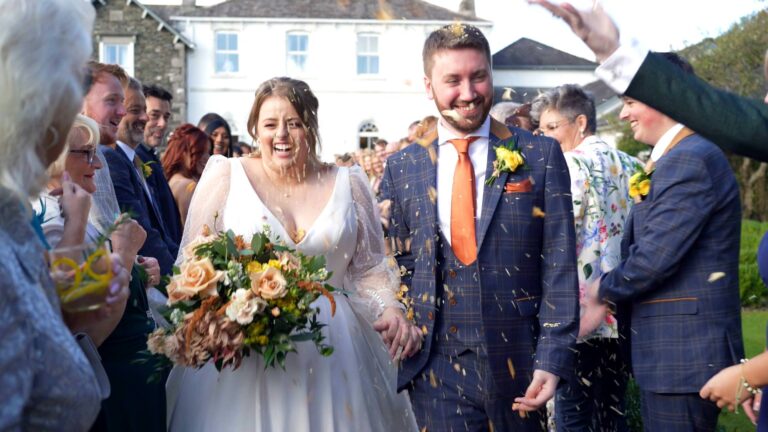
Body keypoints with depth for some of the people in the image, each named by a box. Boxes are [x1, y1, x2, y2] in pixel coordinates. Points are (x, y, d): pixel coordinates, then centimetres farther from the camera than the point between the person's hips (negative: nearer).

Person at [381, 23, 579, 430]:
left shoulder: (540, 155, -2)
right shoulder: (402, 168, 4)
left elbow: (559, 267, -5)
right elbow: (391, 266, 10)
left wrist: (552, 359, -11)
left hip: (517, 362, 0)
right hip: (436, 369, 1)